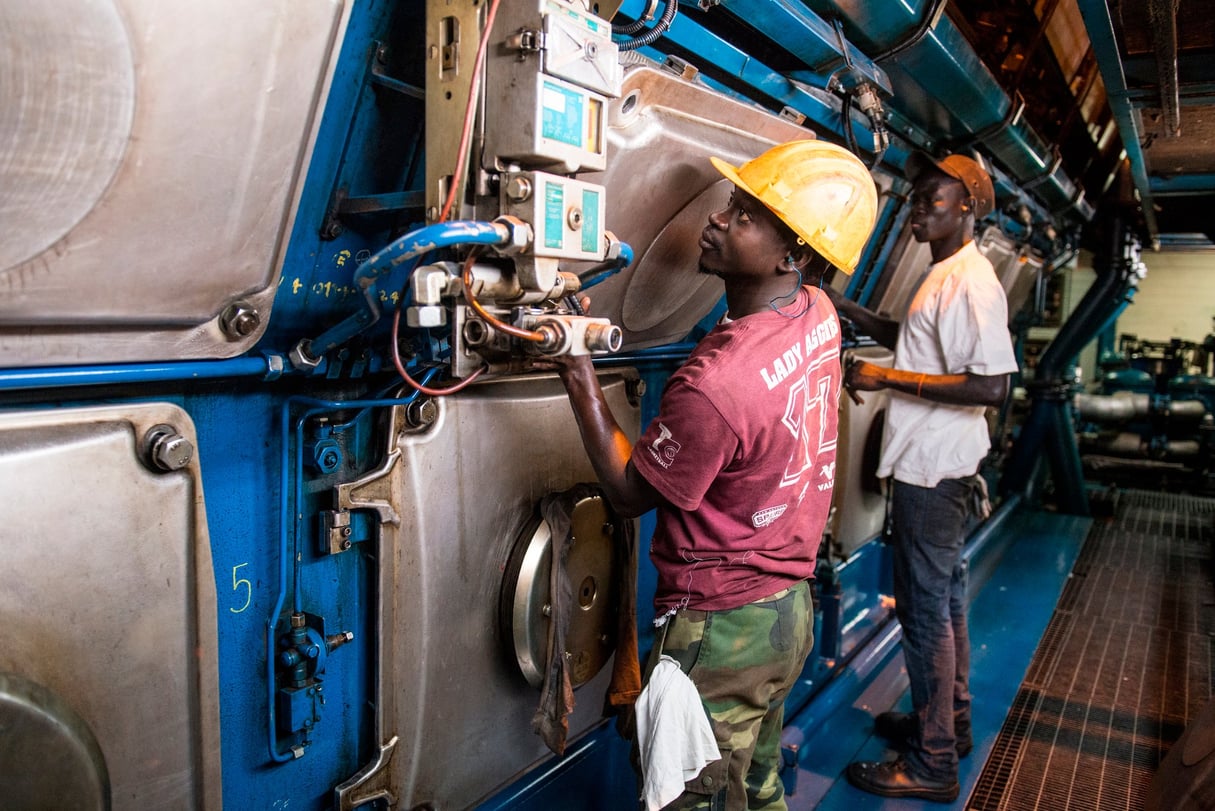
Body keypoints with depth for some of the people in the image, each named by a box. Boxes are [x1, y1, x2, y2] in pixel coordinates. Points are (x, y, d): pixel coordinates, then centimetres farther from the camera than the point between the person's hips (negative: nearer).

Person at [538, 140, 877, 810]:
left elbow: (628, 492, -16)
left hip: (721, 633, -8)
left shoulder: (714, 384, -32)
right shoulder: (817, 314, -7)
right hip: (789, 607, 8)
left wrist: (581, 381, -14)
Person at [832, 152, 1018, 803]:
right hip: (930, 464, 10)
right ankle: (948, 721, 38)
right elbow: (913, 341, 25)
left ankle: (932, 763, 15)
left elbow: (991, 386, -27)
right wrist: (843, 306, 12)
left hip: (935, 471, -10)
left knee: (925, 609, 0)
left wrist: (885, 377, -25)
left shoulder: (971, 283, -20)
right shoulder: (944, 274, 12)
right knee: (944, 597, 20)